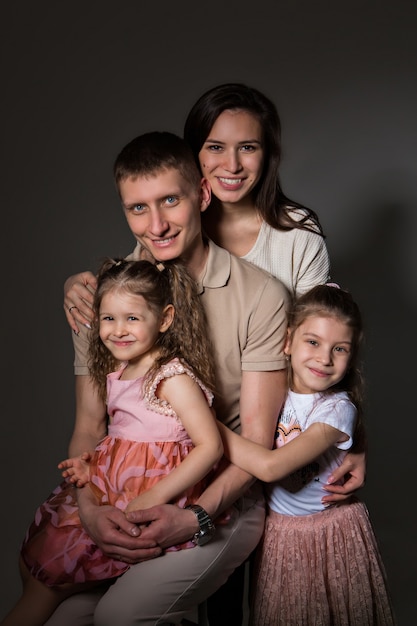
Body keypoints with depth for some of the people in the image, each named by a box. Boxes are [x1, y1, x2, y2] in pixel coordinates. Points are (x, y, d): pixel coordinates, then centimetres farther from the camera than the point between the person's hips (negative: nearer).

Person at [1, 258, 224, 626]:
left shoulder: (173, 378, -17)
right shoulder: (117, 372, 9)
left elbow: (210, 446, -22)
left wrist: (155, 497, -25)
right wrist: (92, 464, -1)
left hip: (152, 500, -8)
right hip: (111, 486, 8)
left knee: (53, 569, -7)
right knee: (33, 556, 8)